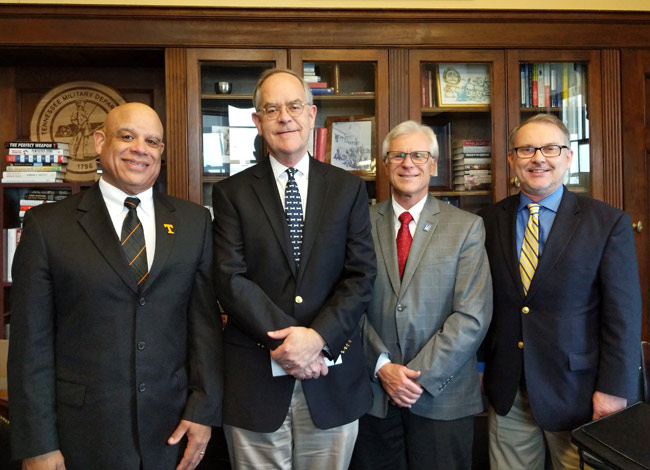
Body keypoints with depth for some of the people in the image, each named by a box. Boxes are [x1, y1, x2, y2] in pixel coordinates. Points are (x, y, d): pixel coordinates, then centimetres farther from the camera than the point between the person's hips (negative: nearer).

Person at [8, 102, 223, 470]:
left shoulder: (194, 222, 2)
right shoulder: (46, 224, -3)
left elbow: (205, 321, 1)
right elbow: (31, 340, -4)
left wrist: (204, 411, -3)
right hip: (82, 434, -1)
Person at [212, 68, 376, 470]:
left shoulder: (349, 188, 5)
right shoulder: (232, 193, 2)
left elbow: (361, 275, -2)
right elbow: (231, 279, -7)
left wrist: (319, 337, -15)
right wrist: (288, 343, -16)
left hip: (332, 380, 1)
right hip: (256, 379, -1)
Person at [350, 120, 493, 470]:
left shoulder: (466, 227, -2)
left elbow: (472, 316, -8)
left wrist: (420, 375, -12)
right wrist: (382, 366, -10)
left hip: (443, 396, -1)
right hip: (374, 392, 1)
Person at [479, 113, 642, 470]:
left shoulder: (609, 223, -6)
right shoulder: (491, 221, 2)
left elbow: (623, 316, -7)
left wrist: (614, 389, -9)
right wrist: (479, 366, 6)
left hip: (576, 391, -2)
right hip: (505, 389, 2)